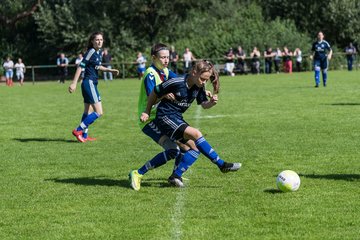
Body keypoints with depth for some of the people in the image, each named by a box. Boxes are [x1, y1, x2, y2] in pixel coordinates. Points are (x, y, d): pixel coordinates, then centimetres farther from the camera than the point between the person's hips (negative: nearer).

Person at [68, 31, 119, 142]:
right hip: (89, 83, -10)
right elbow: (81, 66, -18)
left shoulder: (99, 52, 10)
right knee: (99, 112, -12)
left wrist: (110, 70, 18)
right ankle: (78, 130, -9)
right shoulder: (91, 52, -16)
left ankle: (84, 135, 25)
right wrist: (74, 83, -22)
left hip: (92, 83, 10)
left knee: (88, 111, 17)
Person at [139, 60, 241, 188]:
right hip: (165, 117, -8)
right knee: (196, 134, -24)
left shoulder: (199, 86, -2)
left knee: (196, 147, -5)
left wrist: (211, 102, -17)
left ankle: (176, 175, -1)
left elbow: (204, 104, 7)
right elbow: (154, 93, -10)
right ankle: (222, 165, -19)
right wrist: (147, 113, 0)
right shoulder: (176, 83, -21)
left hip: (177, 119, 8)